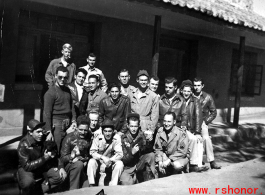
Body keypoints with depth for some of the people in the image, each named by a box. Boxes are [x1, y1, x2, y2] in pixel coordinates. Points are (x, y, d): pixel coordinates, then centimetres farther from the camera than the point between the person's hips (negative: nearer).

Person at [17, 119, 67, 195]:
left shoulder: (44, 140, -6)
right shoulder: (24, 144, -21)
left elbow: (54, 155, 7)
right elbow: (26, 166, -24)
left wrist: (61, 167, -9)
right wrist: (44, 158, -29)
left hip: (43, 167, 5)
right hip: (27, 169, -5)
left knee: (62, 175, -14)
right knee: (28, 182, -38)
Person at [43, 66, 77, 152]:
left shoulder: (67, 90, 12)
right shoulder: (50, 92, -10)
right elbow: (47, 113, -12)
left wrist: (73, 120, 8)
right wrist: (48, 131, -15)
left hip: (68, 123, 6)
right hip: (57, 124, -6)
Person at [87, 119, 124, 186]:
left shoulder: (116, 138, -12)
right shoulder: (97, 139, -10)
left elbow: (120, 154, -17)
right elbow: (92, 152, -15)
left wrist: (110, 160, -32)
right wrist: (102, 157, -31)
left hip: (111, 164, 0)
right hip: (99, 164, 0)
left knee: (119, 163, -28)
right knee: (91, 162, -27)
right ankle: (91, 185, -18)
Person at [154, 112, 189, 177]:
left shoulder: (181, 133, -19)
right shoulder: (160, 131, -6)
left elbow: (182, 152, -20)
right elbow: (157, 149, -2)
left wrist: (169, 160, -26)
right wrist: (160, 162, -17)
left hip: (181, 157, -3)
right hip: (165, 155, 3)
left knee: (177, 165, -35)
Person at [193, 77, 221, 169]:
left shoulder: (207, 97, 2)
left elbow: (213, 112, 8)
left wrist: (205, 121, -2)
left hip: (202, 122, 0)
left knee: (206, 138, -22)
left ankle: (212, 161, -11)